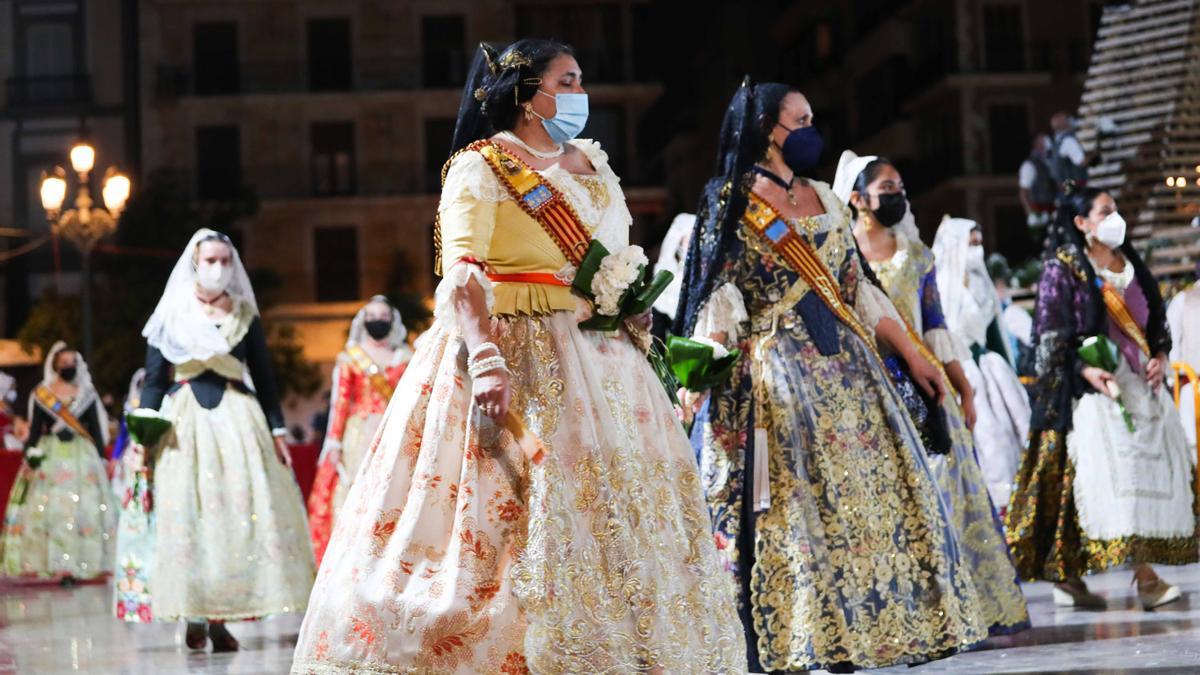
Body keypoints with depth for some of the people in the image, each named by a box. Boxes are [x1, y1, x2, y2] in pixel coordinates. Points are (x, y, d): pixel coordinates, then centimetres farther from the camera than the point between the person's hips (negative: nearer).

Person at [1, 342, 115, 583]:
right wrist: (30, 458, -4)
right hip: (49, 457, 0)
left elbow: (96, 431, 8)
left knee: (83, 508, -7)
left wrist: (101, 461, 2)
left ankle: (75, 565, -5)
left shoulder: (86, 394, 7)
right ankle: (58, 566, -4)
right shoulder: (41, 394, 6)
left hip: (82, 457, 0)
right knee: (49, 508, -7)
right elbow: (34, 430, 5)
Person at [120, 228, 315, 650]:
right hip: (184, 423, -1)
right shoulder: (171, 316, 6)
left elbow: (264, 377, 11)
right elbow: (154, 379, 4)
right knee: (188, 510, -4)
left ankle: (221, 616, -1)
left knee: (238, 509, -5)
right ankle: (195, 614, 0)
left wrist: (276, 430, 3)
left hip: (237, 419, 1)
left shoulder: (245, 315, 10)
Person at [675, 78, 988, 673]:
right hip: (778, 373, -6)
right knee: (795, 507, -8)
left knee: (871, 494, 2)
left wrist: (911, 354, 15)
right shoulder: (730, 203, -1)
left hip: (845, 366, 6)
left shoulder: (824, 198, 17)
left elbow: (858, 288, 18)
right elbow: (720, 297, -9)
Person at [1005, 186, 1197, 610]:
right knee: (1109, 475, -14)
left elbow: (1156, 320, 20)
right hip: (1095, 388, -7)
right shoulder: (1062, 269, -3)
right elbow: (1050, 335, -7)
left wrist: (1160, 357, 1)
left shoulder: (1130, 265, 16)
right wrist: (1085, 370, -20)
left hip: (1141, 384, 7)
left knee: (1152, 470, 1)